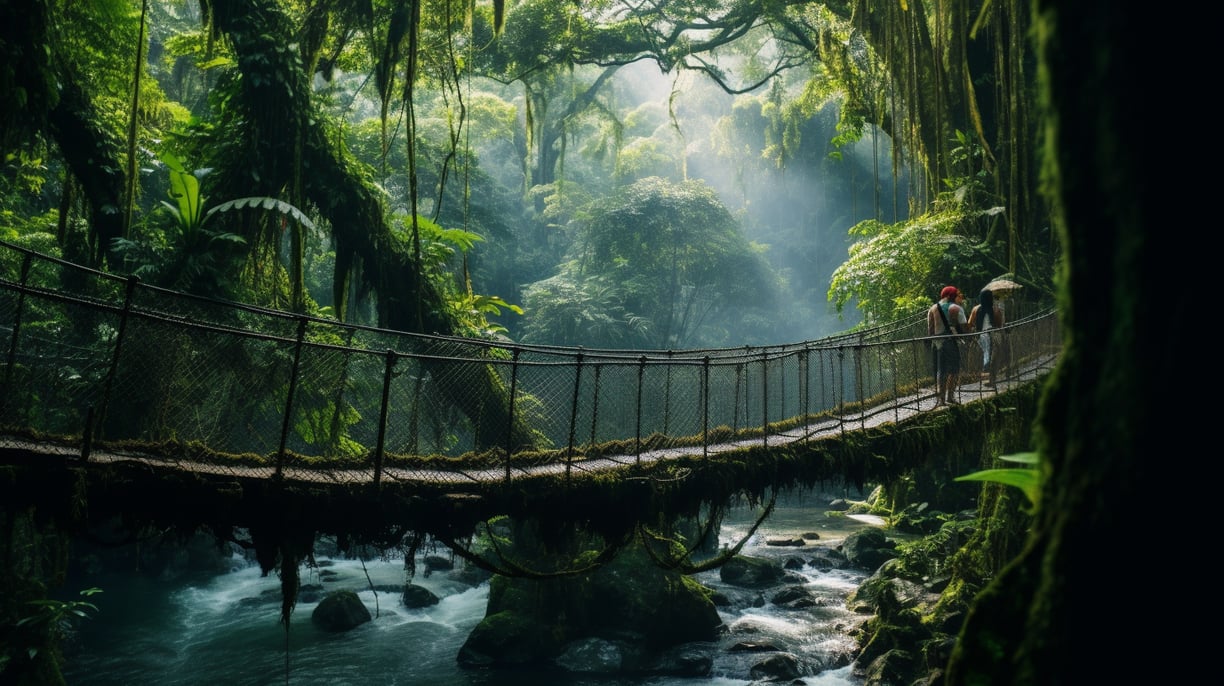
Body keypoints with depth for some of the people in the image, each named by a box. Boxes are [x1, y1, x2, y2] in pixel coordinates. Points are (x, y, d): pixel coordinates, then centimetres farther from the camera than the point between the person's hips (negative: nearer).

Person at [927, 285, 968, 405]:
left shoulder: (932, 309, 7)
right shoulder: (956, 309, -4)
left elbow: (929, 329, 7)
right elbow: (964, 327, -6)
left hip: (937, 343, 4)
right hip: (952, 342, -4)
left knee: (940, 370, 8)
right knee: (954, 370, 7)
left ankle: (940, 398, 4)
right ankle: (950, 396, 3)